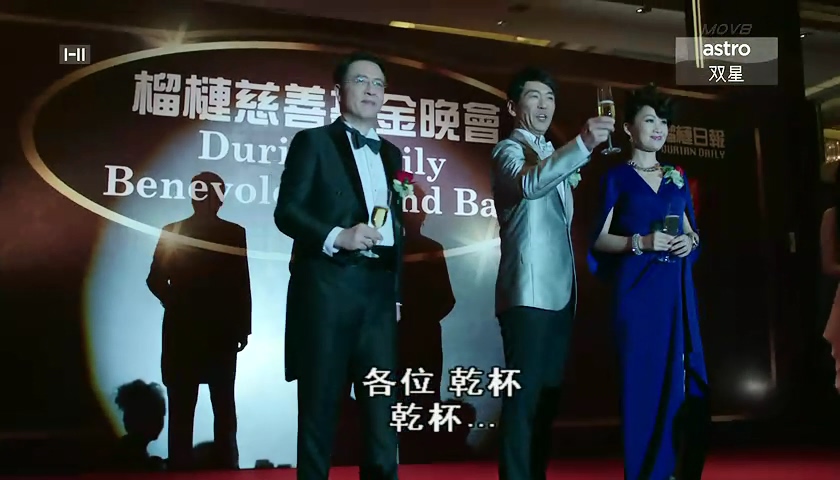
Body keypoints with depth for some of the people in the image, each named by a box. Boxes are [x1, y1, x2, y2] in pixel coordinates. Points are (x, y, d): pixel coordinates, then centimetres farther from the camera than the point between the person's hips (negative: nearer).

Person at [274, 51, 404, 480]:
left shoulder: (390, 154, 19)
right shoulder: (313, 142, 3)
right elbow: (286, 211, -6)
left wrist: (397, 290, 13)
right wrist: (336, 236, -21)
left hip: (378, 292, 5)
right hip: (327, 286, -5)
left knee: (382, 401, 6)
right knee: (320, 401, 0)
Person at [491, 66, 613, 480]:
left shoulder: (551, 155, 21)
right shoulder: (509, 150, -5)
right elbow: (528, 184, -30)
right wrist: (582, 144, -42)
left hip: (558, 292, 9)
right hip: (528, 293, -9)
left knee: (548, 393, 11)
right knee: (524, 394, -10)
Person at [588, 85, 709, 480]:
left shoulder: (677, 176, 16)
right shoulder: (617, 177, 2)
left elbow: (691, 229, 20)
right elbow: (600, 239, -2)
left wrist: (690, 241, -2)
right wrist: (641, 242, -16)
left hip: (676, 288, 4)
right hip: (636, 288, -4)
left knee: (681, 378, 2)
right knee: (642, 378, -3)